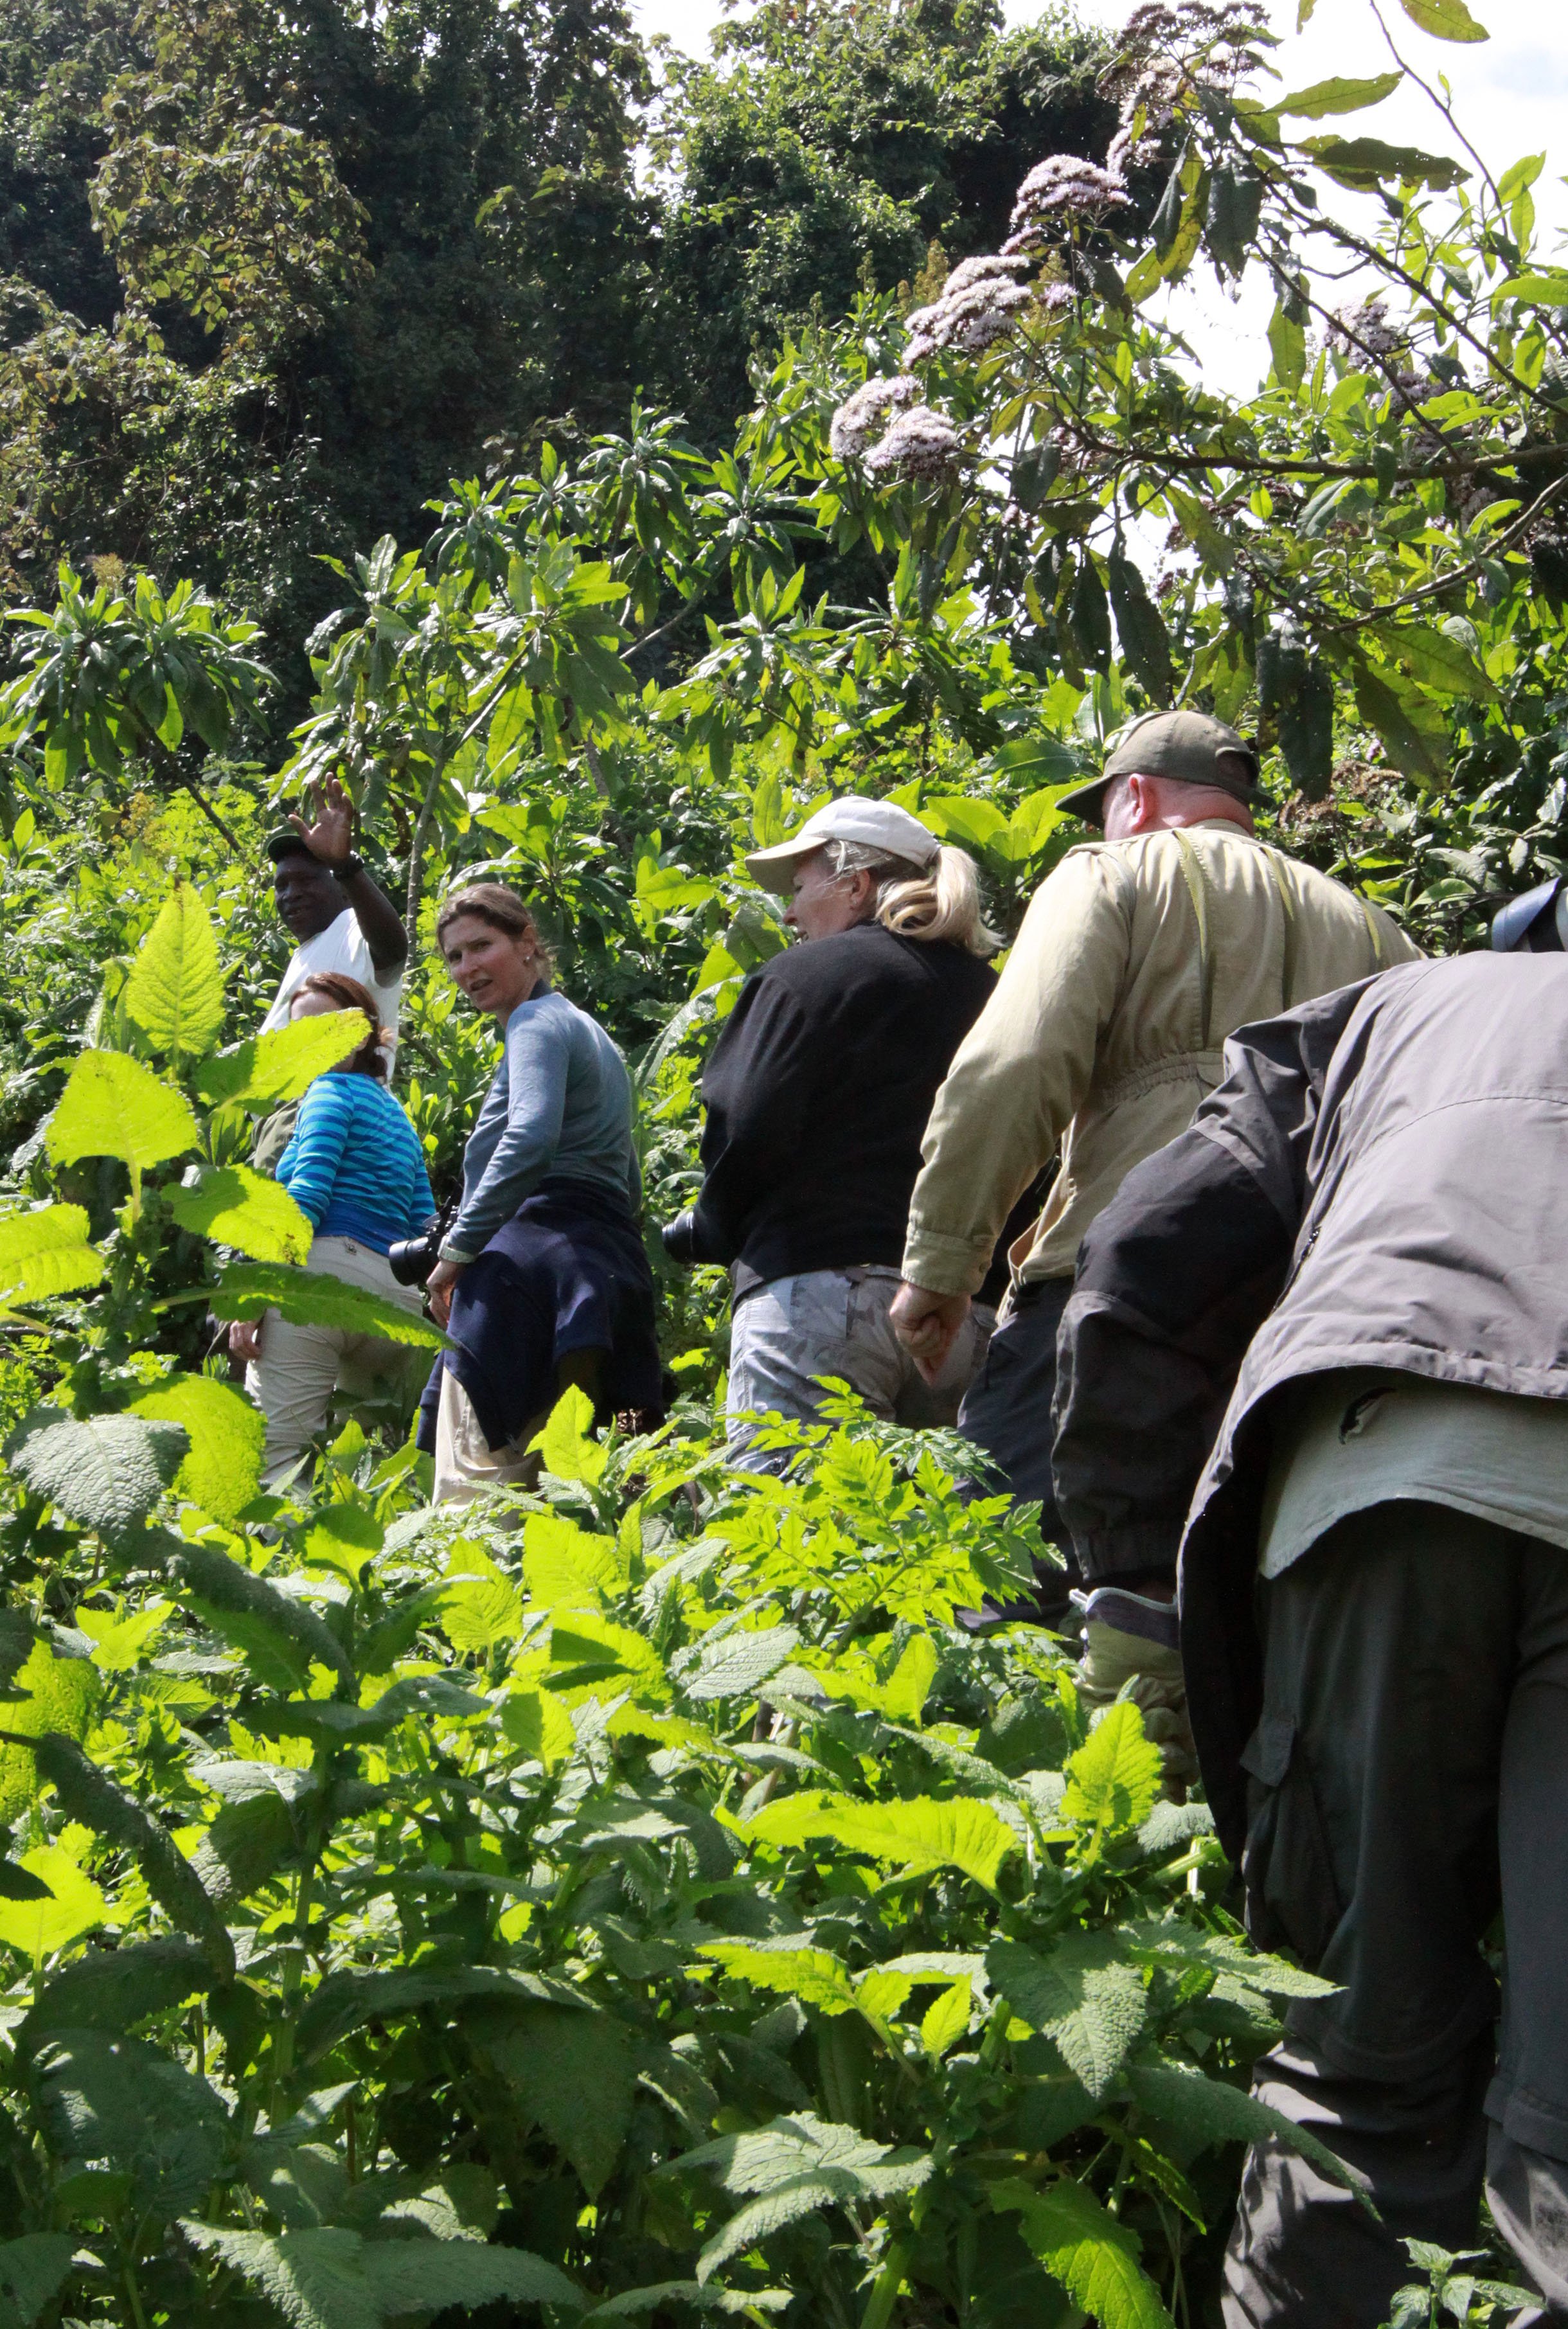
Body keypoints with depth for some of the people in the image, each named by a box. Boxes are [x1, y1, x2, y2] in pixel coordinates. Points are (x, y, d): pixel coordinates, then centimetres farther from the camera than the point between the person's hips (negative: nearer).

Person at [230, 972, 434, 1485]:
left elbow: (306, 1196, -10)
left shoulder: (332, 1090, 4)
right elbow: (422, 1226, 23)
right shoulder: (398, 1113, 29)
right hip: (398, 1299, 8)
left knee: (270, 1462, -16)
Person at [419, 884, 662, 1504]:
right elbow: (626, 1185, 29)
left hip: (536, 1256, -10)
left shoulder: (537, 1022, -2)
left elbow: (531, 1139, -20)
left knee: (474, 1485, -15)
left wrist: (457, 1248, -14)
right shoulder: (591, 1032, 29)